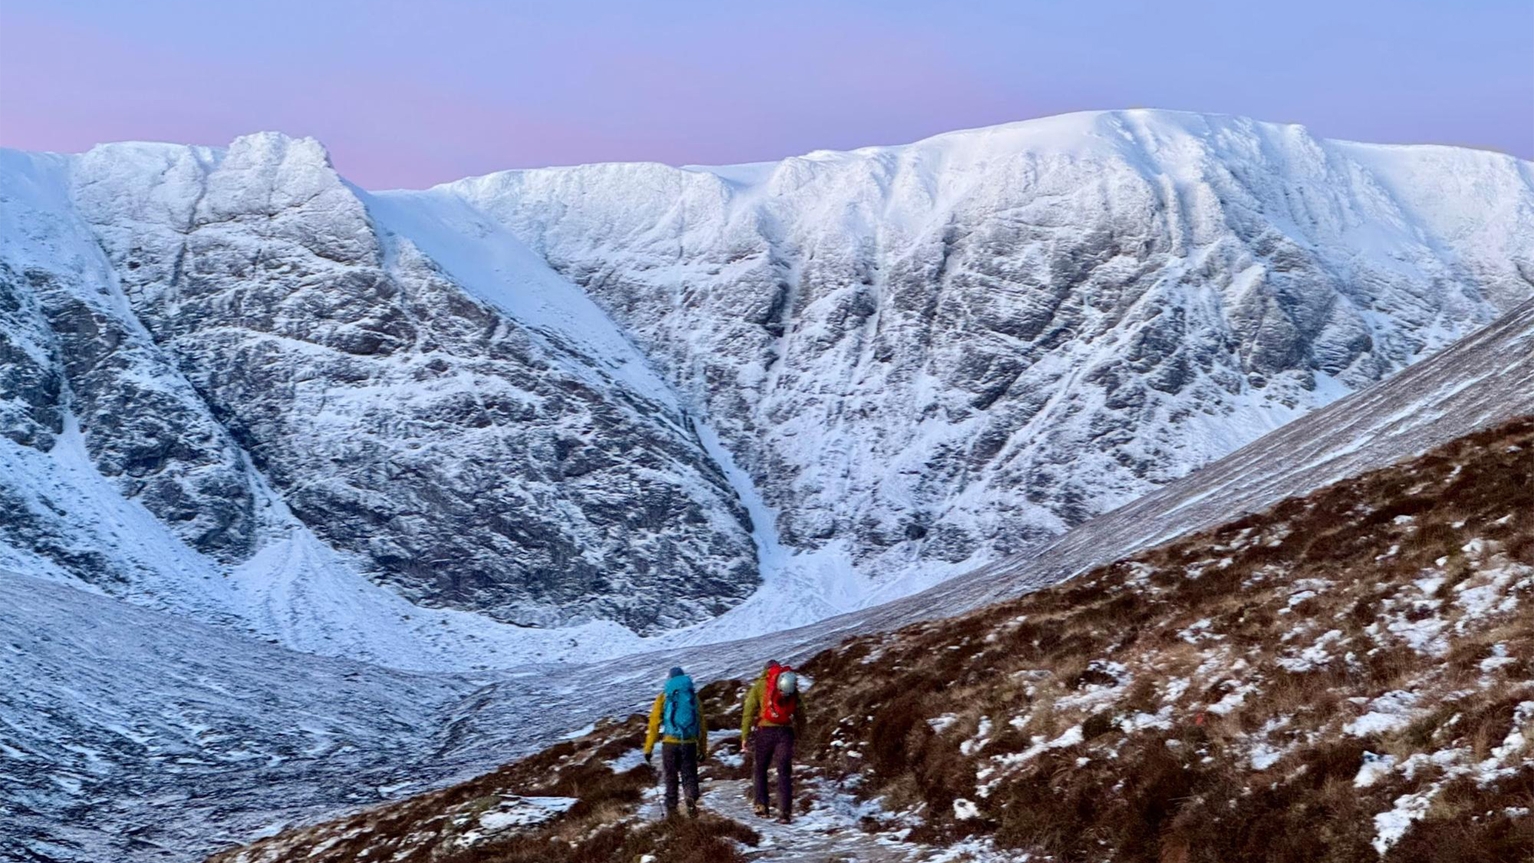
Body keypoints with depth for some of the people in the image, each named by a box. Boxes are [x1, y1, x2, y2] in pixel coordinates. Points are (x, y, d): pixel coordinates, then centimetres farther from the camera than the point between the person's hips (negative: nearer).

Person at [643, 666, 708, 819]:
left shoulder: (663, 697, 4)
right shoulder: (694, 697, 11)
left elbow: (654, 724, -1)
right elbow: (702, 726, 11)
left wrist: (648, 748, 0)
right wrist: (703, 750, 16)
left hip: (670, 743, -1)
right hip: (690, 744, 1)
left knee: (671, 778, 11)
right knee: (689, 776, 5)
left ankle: (671, 809, 9)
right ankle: (691, 797, -23)